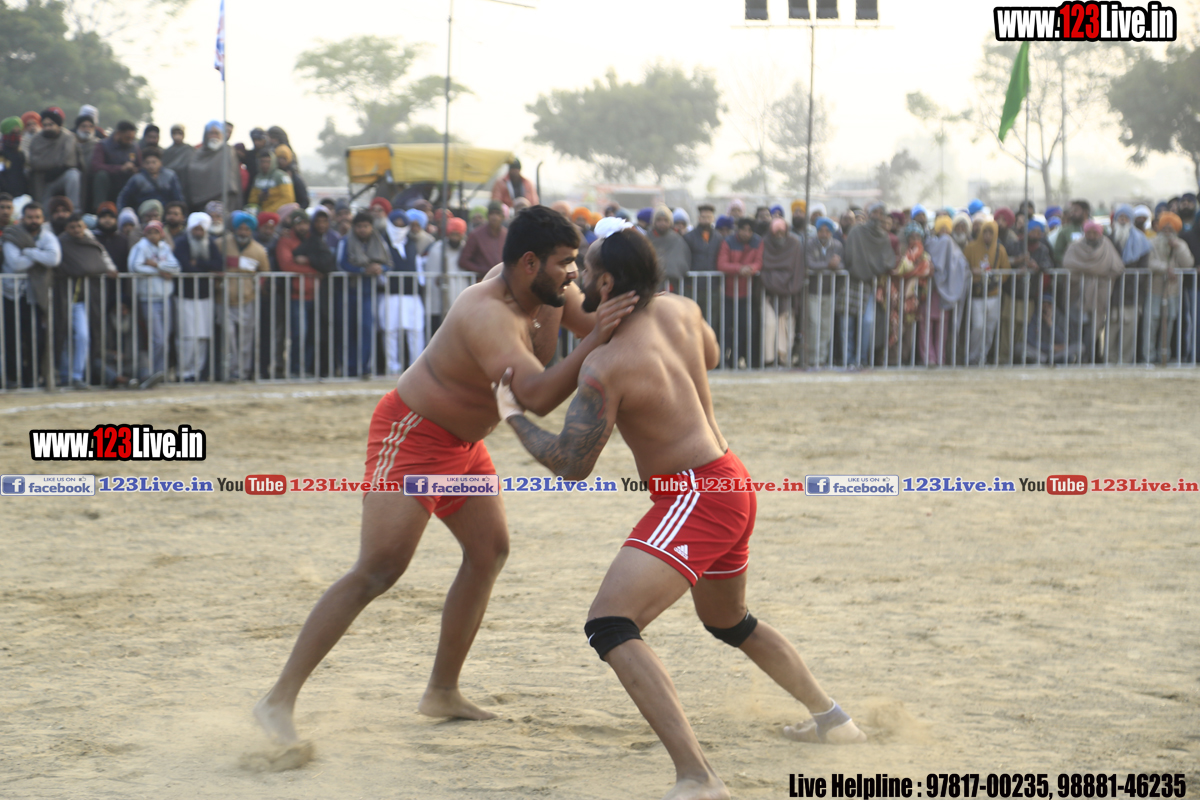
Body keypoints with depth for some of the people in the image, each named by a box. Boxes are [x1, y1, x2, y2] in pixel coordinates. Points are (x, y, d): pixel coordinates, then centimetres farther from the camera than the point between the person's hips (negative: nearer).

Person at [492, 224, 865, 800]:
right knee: (729, 621, 35)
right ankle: (831, 718, 50)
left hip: (696, 497, -10)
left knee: (608, 625, -22)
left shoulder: (605, 366, -19)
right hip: (732, 479, 10)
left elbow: (571, 466, -16)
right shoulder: (680, 309, 3)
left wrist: (513, 416, -1)